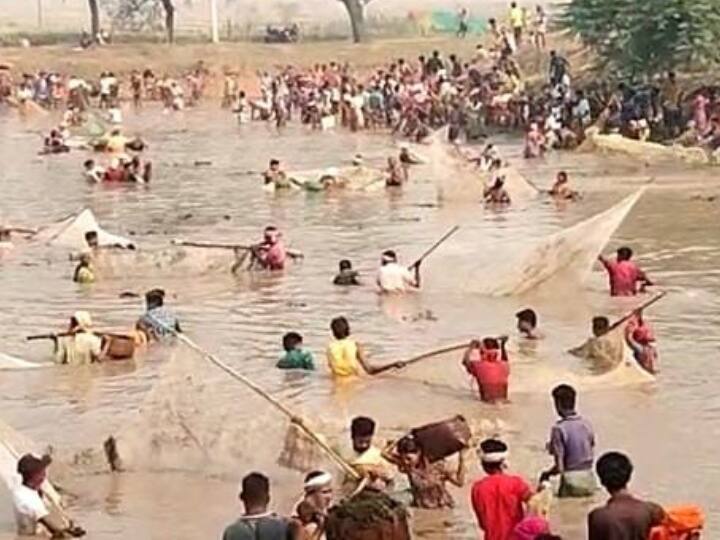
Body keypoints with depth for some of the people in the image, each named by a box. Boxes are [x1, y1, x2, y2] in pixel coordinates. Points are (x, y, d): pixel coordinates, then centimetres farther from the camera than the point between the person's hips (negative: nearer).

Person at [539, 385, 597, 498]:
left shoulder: (558, 429, -15)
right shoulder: (587, 424, 2)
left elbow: (559, 466, -15)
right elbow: (592, 455, 12)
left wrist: (547, 474, 3)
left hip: (572, 482, -6)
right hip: (590, 481, 6)